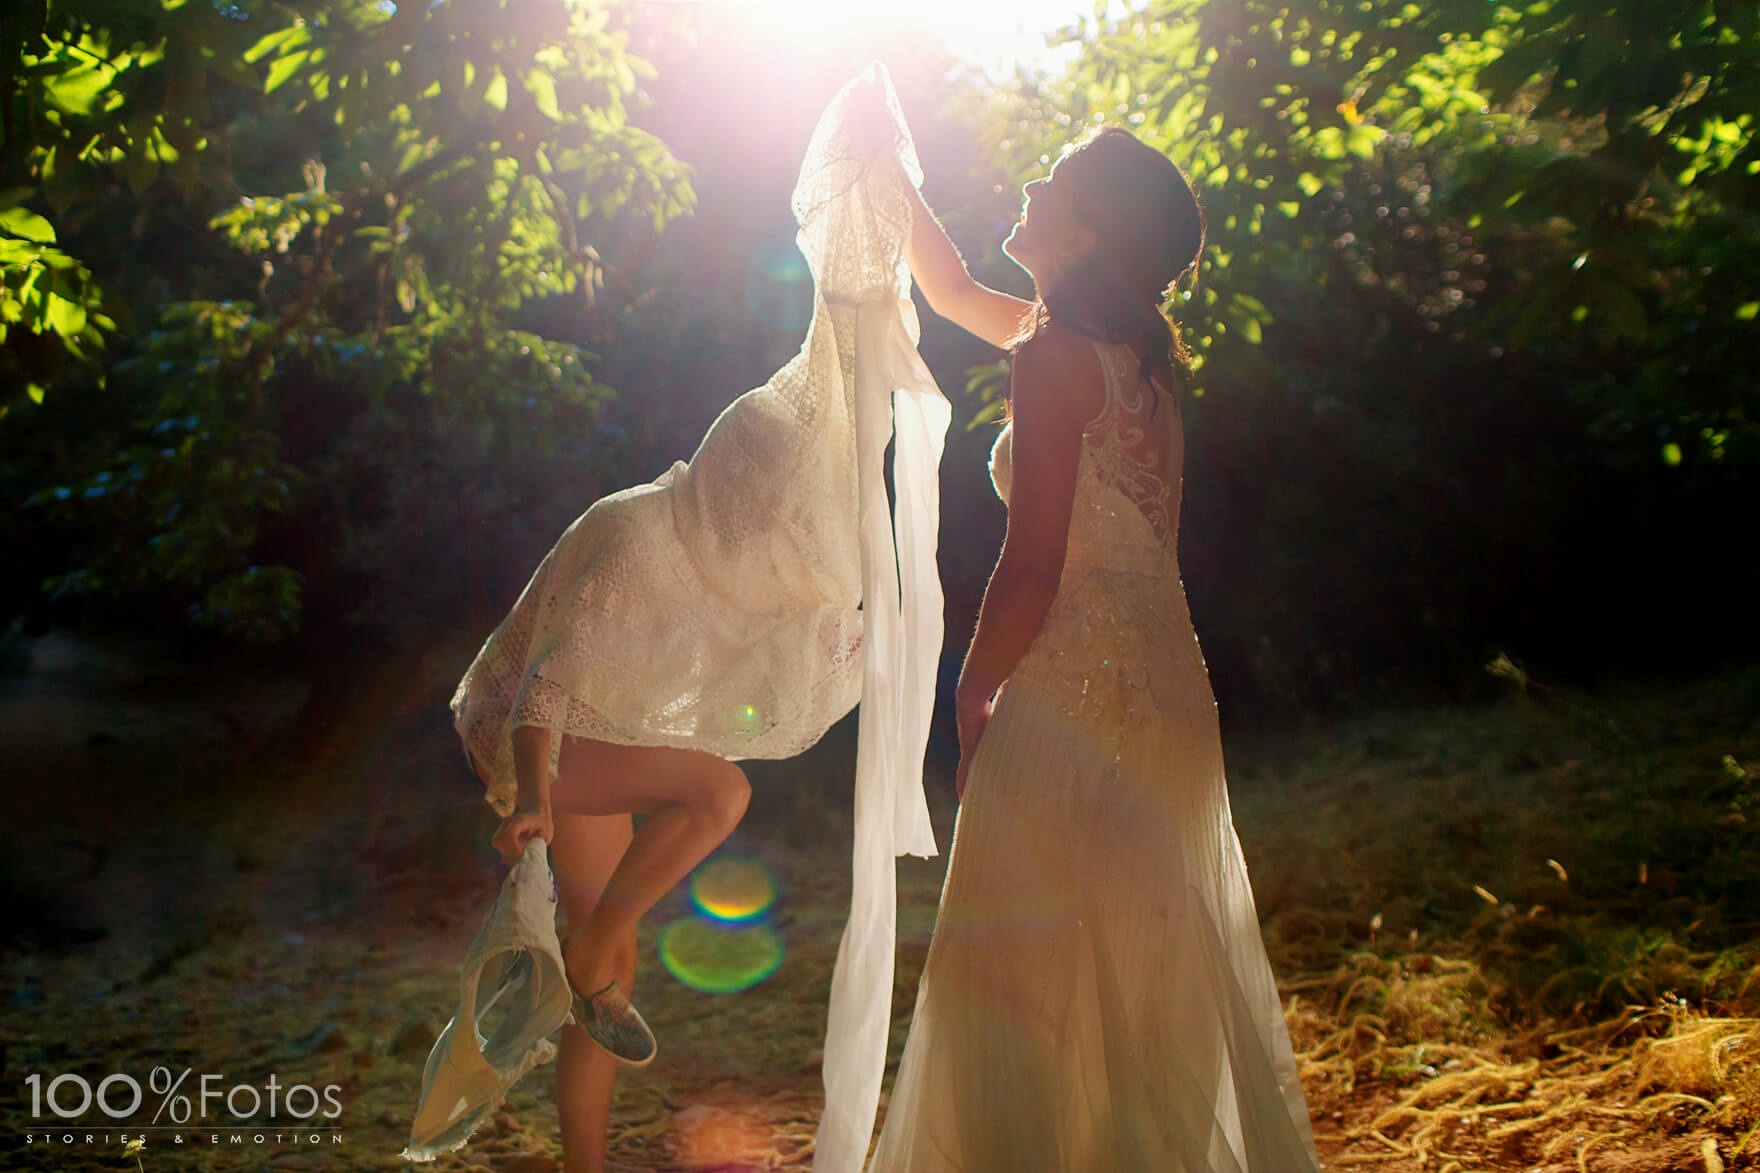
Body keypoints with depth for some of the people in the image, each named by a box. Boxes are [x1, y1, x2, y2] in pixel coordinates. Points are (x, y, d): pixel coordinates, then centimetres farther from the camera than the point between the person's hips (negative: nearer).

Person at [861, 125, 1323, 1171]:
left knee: (1045, 993, 4)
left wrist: (972, 697, -4)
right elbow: (954, 292, 28)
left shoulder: (1056, 355, -14)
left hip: (1074, 697, -9)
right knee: (1156, 986, 19)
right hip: (1163, 691, 9)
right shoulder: (1133, 347, 13)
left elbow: (1033, 566, -18)